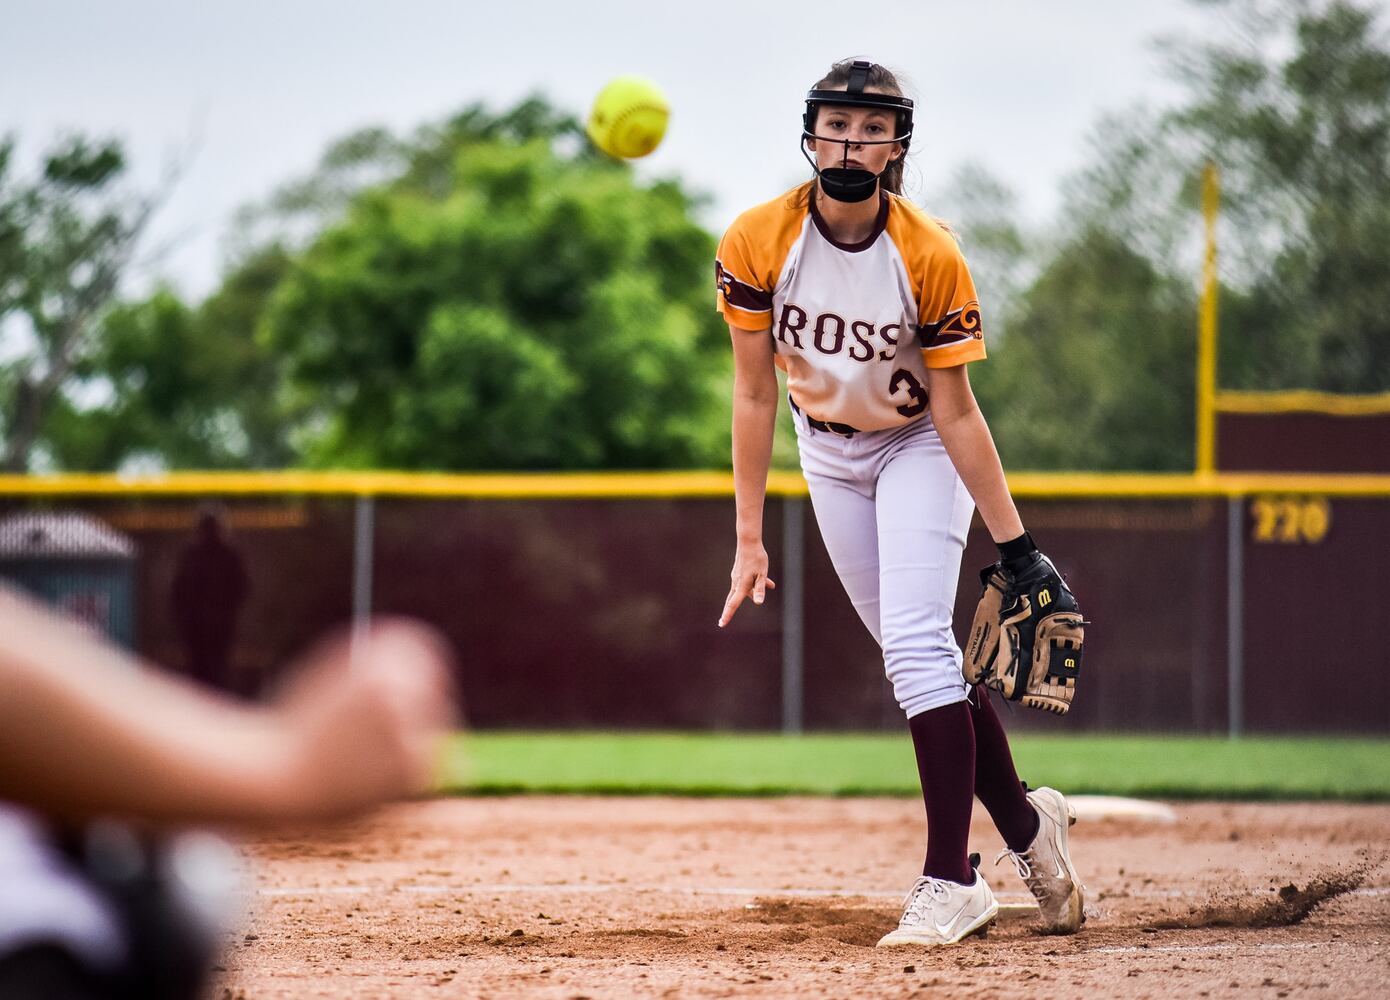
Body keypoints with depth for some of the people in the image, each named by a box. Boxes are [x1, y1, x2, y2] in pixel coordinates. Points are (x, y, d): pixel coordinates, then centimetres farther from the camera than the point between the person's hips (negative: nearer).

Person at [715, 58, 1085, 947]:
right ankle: (1024, 822, 25)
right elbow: (755, 396, -13)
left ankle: (951, 883, -18)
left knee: (917, 645, -18)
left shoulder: (932, 256, -26)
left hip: (921, 449, -4)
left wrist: (1015, 545, -22)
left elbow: (955, 413, -21)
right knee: (919, 655, 8)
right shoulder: (757, 242, -20)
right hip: (830, 456, 4)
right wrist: (750, 538, -14)